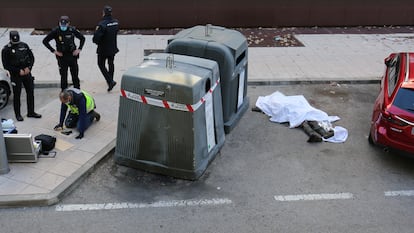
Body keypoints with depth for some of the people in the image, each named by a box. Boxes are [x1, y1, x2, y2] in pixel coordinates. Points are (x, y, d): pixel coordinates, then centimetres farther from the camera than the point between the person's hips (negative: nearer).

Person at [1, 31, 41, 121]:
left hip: (27, 72, 4)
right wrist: (18, 71, -14)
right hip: (15, 75, -4)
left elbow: (32, 57, 9)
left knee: (30, 92, 9)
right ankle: (18, 114, 14)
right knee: (17, 95, 2)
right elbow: (6, 65, -8)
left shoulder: (24, 45, 3)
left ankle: (31, 112, 22)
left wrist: (28, 68, -7)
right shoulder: (6, 49, -8)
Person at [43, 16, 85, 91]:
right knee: (63, 77, 3)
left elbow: (82, 38, 9)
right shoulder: (55, 31, -9)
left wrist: (79, 49, -1)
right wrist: (54, 51, -8)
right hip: (62, 57, -1)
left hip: (72, 56, 1)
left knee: (75, 76, 9)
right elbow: (45, 41, -3)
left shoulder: (72, 30, -5)